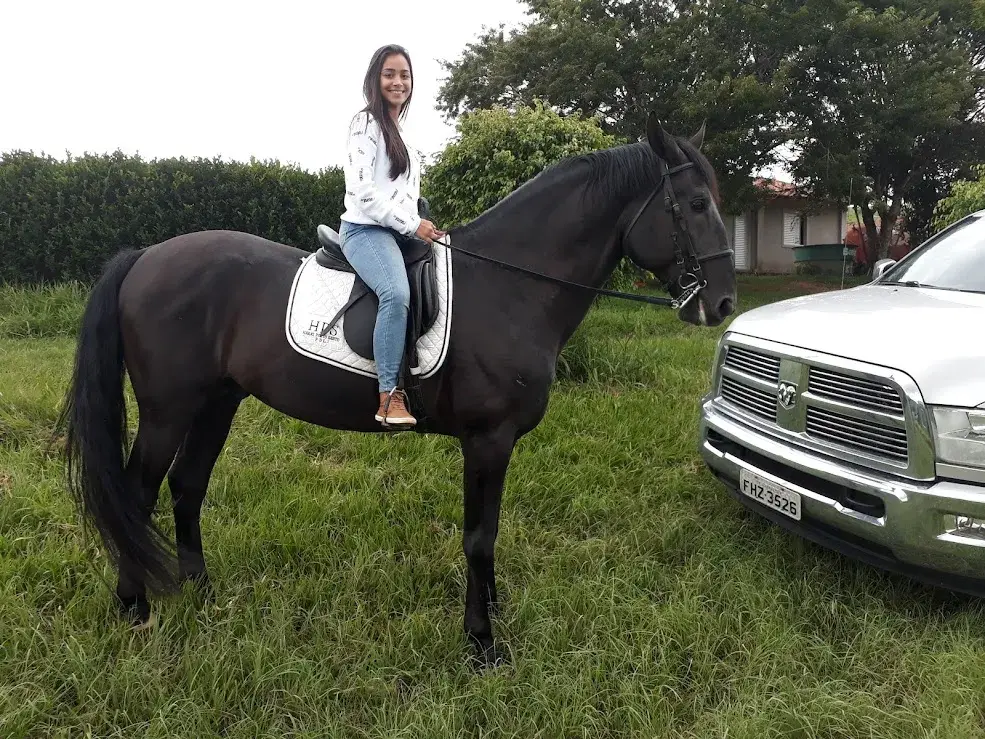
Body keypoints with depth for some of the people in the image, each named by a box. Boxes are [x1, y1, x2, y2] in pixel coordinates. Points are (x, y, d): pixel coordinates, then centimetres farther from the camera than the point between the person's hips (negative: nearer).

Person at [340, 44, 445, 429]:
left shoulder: (402, 135, 22)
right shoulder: (366, 124, -4)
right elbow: (362, 190, -15)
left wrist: (420, 225, 11)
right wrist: (412, 224, -15)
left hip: (398, 232, 9)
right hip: (365, 229, -9)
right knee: (397, 293, -34)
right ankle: (390, 396, -32)